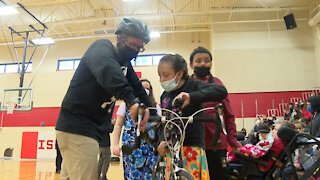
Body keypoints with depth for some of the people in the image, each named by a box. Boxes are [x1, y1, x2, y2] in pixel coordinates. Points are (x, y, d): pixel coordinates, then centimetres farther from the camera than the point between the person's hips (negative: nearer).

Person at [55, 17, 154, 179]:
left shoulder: (125, 65, 14)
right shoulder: (102, 48, -12)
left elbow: (137, 88, 7)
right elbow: (107, 71, -35)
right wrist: (131, 101, -51)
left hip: (88, 129, 9)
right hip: (77, 128, -9)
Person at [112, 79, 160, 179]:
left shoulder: (155, 106, 10)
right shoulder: (126, 104, 7)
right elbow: (118, 125, 7)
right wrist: (115, 144, -3)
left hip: (150, 147, 2)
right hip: (131, 147, -1)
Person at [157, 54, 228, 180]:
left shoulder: (193, 85, -6)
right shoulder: (164, 95, 10)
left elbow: (222, 91, -21)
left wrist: (192, 97, -33)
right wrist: (162, 140, -7)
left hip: (192, 147, -5)